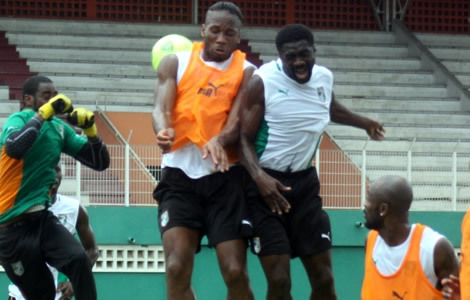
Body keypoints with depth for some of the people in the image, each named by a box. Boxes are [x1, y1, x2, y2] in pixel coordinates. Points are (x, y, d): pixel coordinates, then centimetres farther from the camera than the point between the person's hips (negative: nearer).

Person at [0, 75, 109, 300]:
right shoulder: (19, 120, -11)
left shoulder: (60, 129, 8)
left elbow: (100, 163, 8)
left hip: (42, 219, 5)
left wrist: (90, 131, -9)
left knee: (79, 260, -20)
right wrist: (43, 113, -30)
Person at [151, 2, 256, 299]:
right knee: (177, 269, -11)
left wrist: (219, 141, -32)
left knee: (235, 271, -6)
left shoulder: (246, 72, 5)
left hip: (225, 177, -1)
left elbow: (238, 122, -8)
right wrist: (164, 131, -30)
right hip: (180, 174, 1)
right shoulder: (176, 63, 8)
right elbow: (162, 109, -5)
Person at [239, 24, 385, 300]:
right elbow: (244, 137, -15)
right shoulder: (263, 82, -16)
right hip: (267, 184, -6)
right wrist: (259, 177, -32)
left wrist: (365, 123, 42)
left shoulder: (325, 78, 2)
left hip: (305, 182, 6)